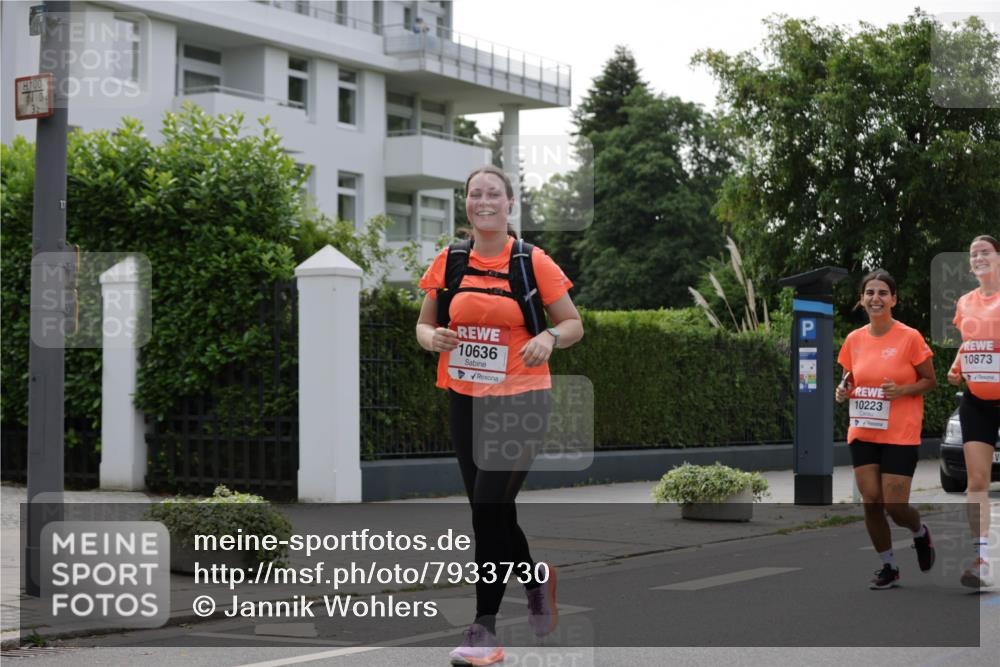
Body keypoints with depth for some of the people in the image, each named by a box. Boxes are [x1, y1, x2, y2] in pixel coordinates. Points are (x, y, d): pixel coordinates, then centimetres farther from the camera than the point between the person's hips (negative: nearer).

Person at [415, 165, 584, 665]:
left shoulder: (533, 263, -4)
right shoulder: (448, 262, 5)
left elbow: (573, 325, 2)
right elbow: (423, 324, 11)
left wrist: (549, 337, -20)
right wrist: (432, 337, -12)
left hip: (521, 399, -4)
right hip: (465, 399, 4)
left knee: (489, 509, -12)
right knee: (494, 511, 11)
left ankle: (485, 627, -4)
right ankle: (537, 581, 39)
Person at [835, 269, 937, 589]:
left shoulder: (910, 337, -9)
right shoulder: (854, 339, 3)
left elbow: (930, 381, -2)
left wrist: (902, 390, -20)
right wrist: (844, 391, -6)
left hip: (900, 436, -4)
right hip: (863, 433, 4)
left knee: (895, 506, -6)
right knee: (871, 501, 0)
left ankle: (921, 533, 30)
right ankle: (888, 566, 18)